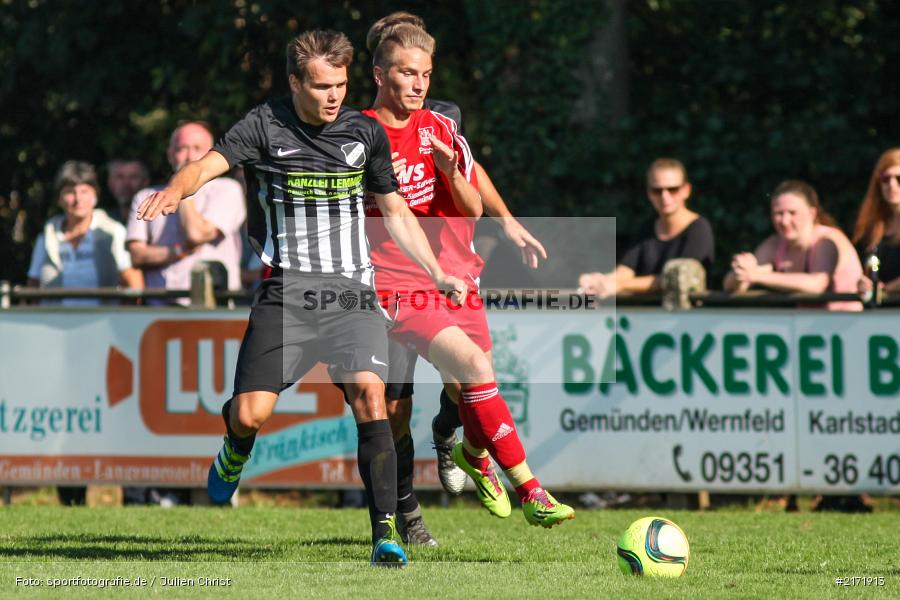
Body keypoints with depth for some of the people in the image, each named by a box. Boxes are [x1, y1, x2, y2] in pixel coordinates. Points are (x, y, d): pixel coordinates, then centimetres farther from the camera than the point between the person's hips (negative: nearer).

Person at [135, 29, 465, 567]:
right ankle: (236, 449, 29)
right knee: (251, 414, -11)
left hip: (352, 290, 2)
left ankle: (386, 532, -16)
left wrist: (438, 274, 15)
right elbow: (211, 162, -16)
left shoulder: (365, 132, 9)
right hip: (286, 293, -2)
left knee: (368, 392, -20)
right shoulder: (266, 126, -1)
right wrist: (176, 189, -38)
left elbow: (396, 212, 20)